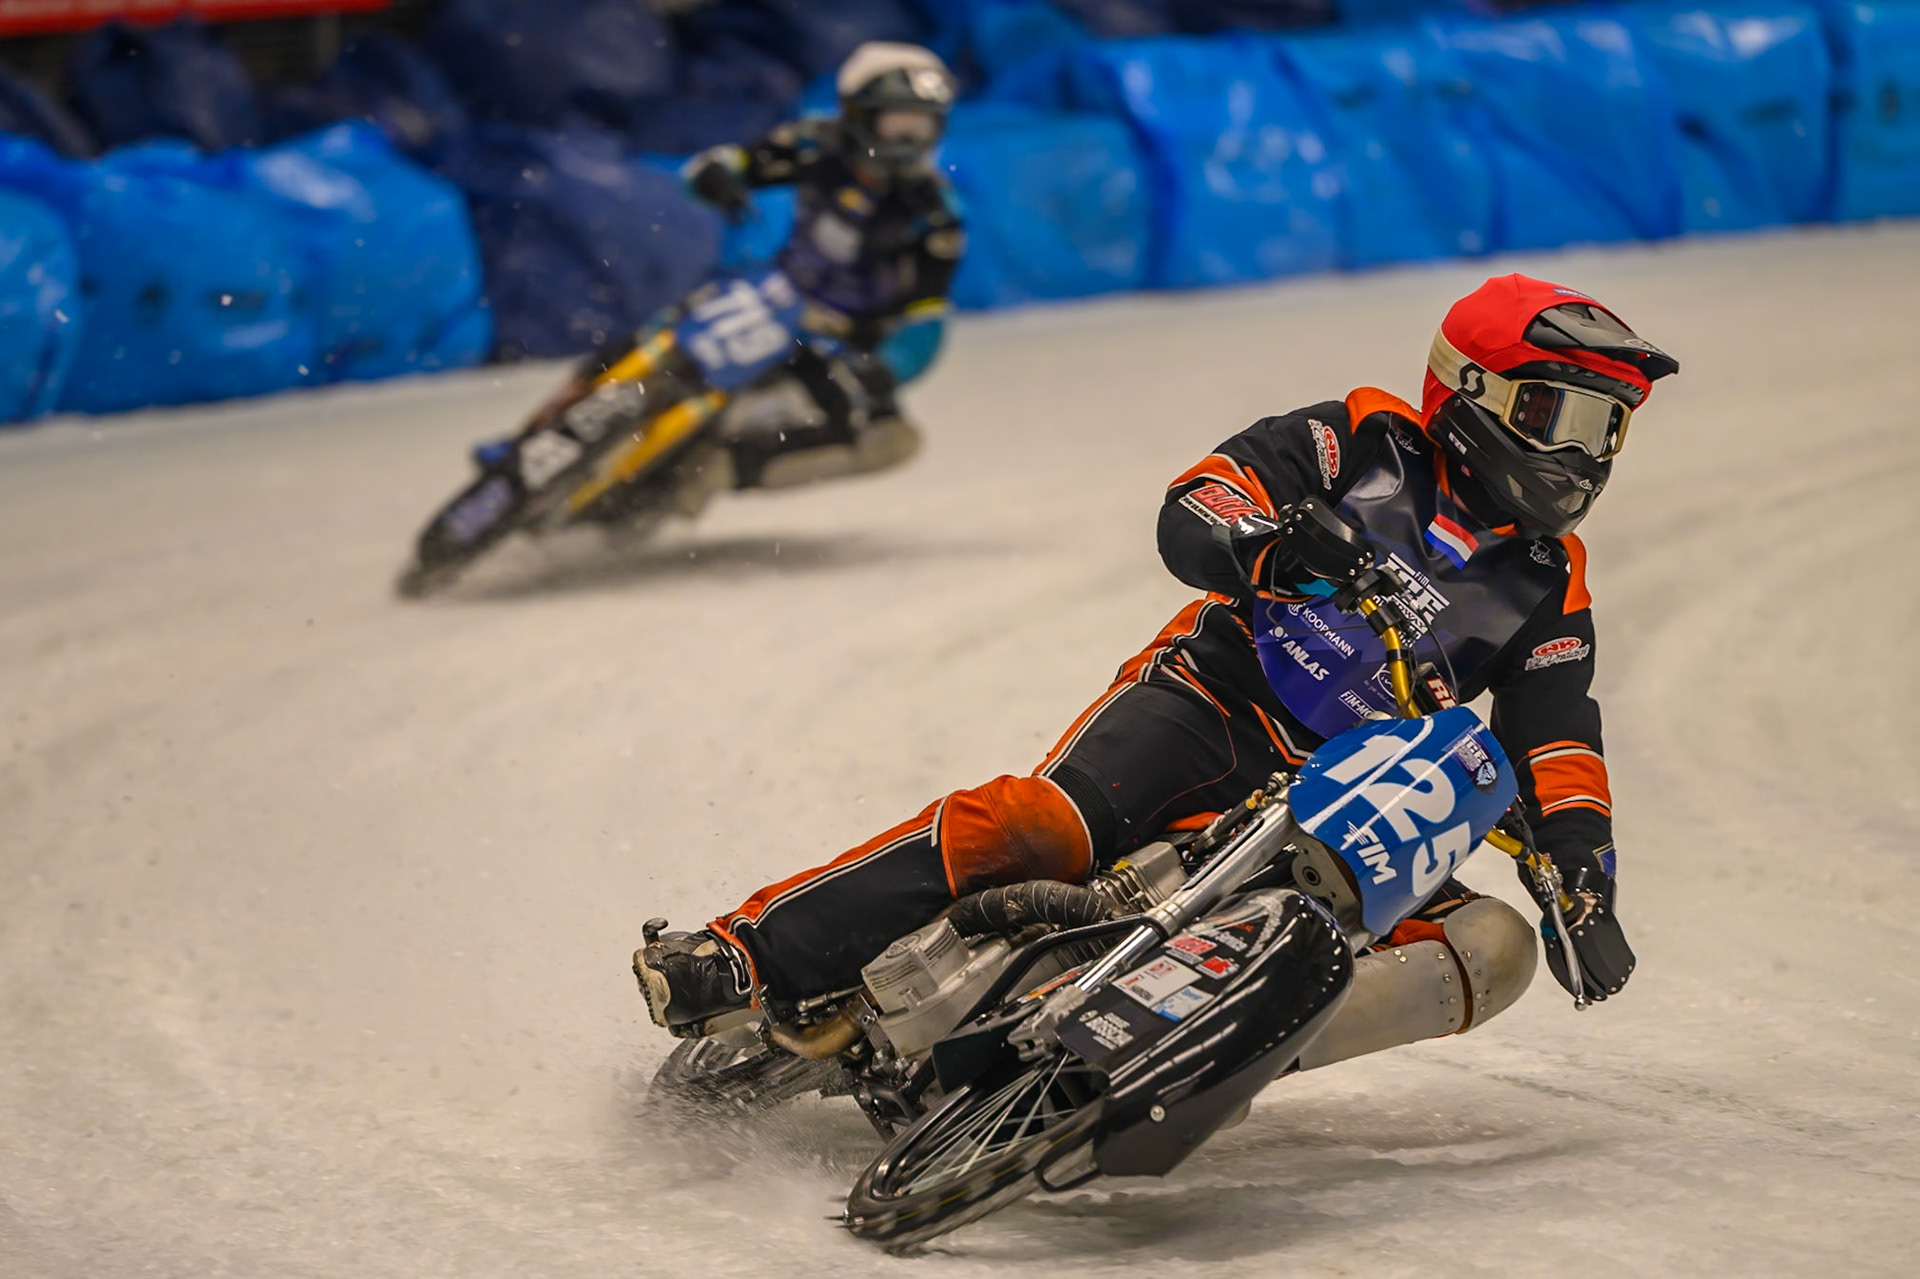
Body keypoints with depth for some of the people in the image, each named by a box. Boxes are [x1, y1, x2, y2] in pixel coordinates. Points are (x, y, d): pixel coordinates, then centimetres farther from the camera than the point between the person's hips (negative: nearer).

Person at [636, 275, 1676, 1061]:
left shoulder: (1550, 589, 15)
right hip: (1210, 700, -4)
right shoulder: (1365, 442, 5)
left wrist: (1584, 882, -8)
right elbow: (1189, 517, -6)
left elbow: (1556, 751, 10)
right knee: (1037, 828, -30)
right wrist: (1268, 545, -29)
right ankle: (748, 958, -29)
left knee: (1494, 950, -20)